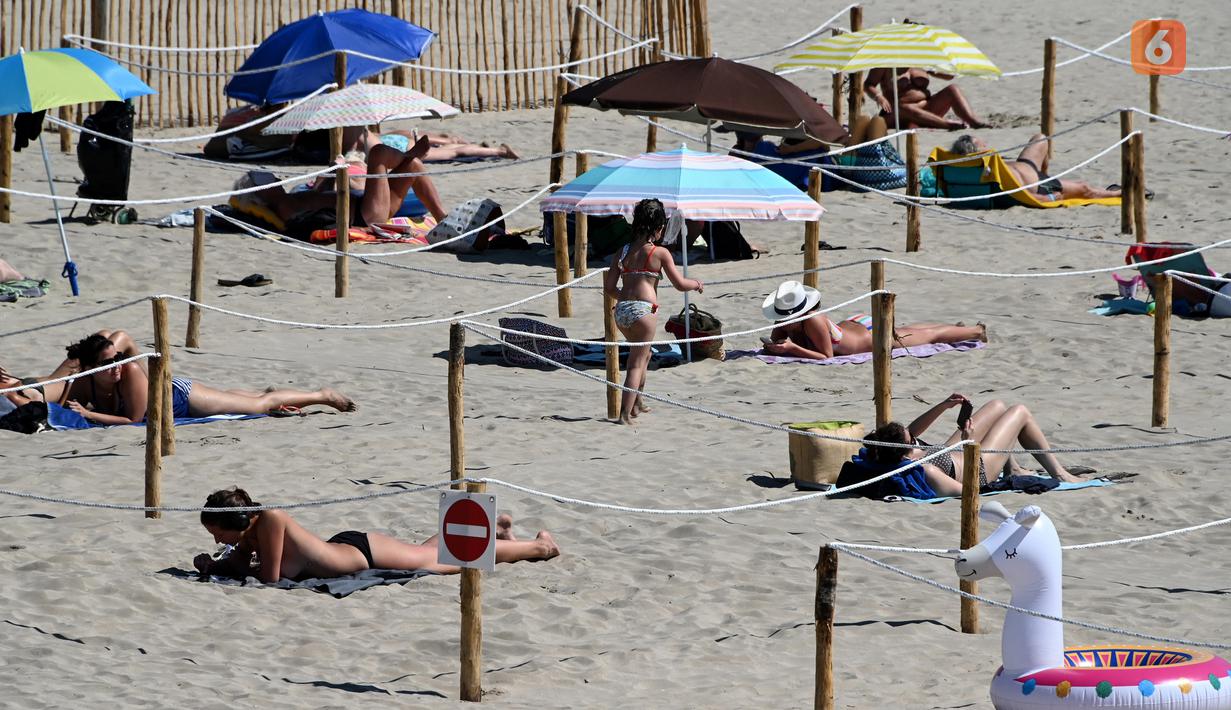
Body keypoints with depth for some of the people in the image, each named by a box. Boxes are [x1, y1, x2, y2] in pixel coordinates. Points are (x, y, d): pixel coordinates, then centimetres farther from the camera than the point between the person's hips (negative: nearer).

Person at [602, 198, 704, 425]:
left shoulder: (622, 252, 12)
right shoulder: (660, 253, -3)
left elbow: (609, 287, 11)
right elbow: (680, 284, -2)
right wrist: (696, 284, 19)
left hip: (621, 312, 6)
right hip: (643, 310, -6)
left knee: (643, 354, 27)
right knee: (637, 363, 0)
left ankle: (636, 404, 35)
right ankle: (625, 413, -9)